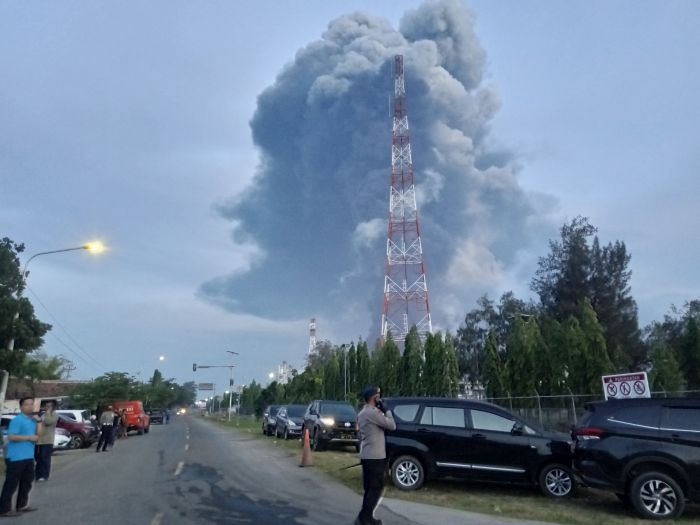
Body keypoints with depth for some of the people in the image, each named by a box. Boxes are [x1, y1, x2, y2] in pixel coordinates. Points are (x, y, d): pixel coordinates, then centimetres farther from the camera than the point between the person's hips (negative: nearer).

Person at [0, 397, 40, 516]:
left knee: (27, 482, 15)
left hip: (28, 457, 9)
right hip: (16, 458, -9)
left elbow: (38, 434, 9)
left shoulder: (33, 419, 11)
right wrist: (29, 437, -18)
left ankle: (22, 505, 26)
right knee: (11, 484, -2)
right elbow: (10, 437, -20)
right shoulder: (17, 420, -13)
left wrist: (38, 421, -3)